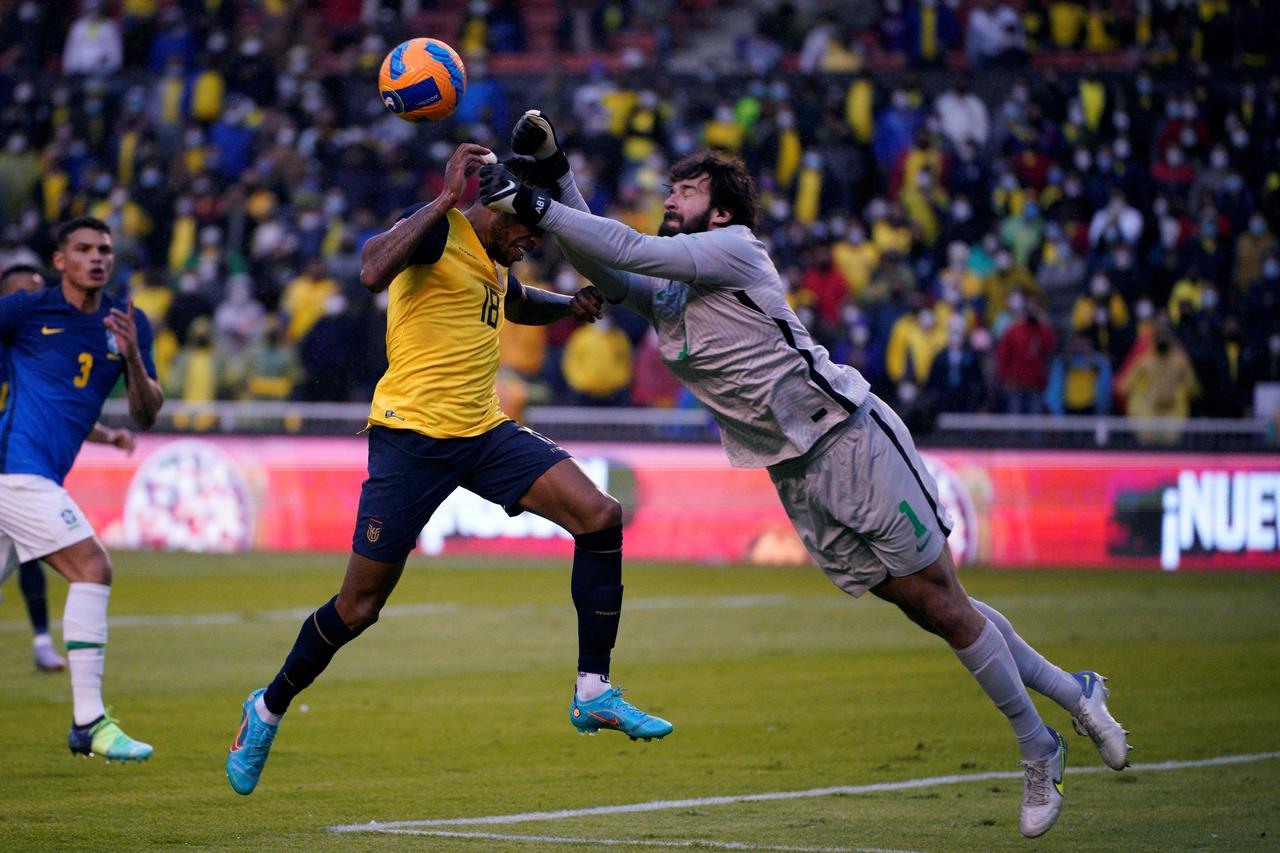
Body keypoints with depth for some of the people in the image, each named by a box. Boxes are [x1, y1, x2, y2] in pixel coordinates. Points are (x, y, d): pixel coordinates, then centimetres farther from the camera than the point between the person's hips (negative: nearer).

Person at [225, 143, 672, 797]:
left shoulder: (494, 262, 17)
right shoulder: (436, 229, -9)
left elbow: (518, 304, 42)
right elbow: (373, 271, -31)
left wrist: (571, 304, 21)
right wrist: (446, 198, -30)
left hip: (484, 433, 8)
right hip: (411, 436, -8)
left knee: (600, 516, -10)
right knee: (360, 604, -3)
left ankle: (593, 693, -4)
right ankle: (269, 709, 22)